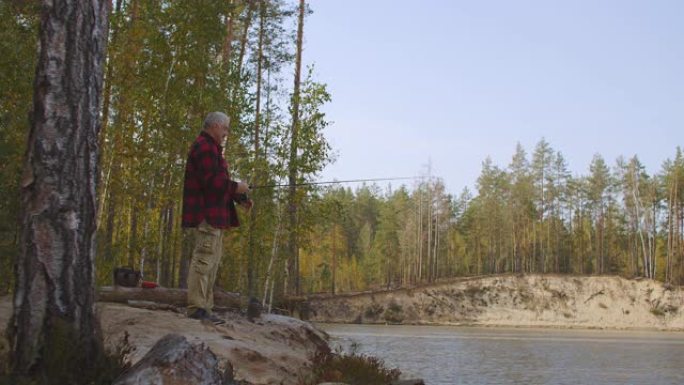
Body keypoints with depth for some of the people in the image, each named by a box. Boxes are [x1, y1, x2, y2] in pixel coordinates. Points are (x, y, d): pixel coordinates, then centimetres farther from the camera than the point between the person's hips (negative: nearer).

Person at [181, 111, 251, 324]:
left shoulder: (210, 148, 25)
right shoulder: (205, 147, -11)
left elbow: (217, 182, 25)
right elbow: (212, 181, -21)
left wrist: (239, 198, 14)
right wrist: (236, 188, -9)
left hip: (213, 216, 11)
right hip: (206, 216, -11)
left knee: (211, 260, 12)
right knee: (204, 259, -12)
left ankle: (204, 308, 16)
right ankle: (197, 308, -12)